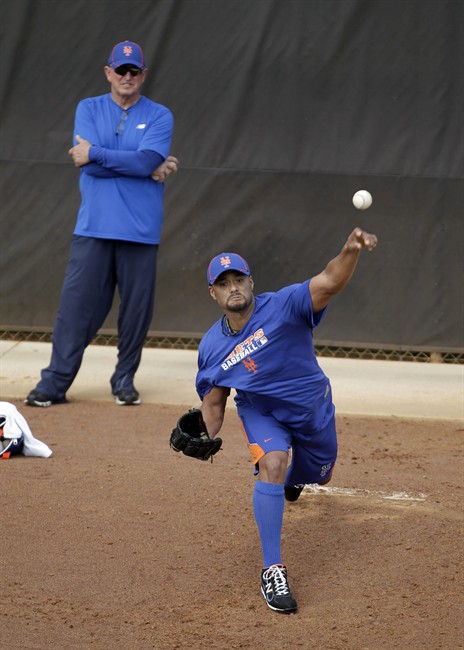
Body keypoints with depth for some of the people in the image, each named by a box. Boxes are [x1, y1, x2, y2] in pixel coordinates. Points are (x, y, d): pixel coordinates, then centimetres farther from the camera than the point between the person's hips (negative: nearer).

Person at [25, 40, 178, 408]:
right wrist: (150, 169, -8)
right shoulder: (89, 109, 9)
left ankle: (125, 380, 17)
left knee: (137, 307, 2)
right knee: (77, 305, -4)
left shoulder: (159, 116, 6)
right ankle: (54, 383, -2)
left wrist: (95, 153, -10)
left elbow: (147, 159, -12)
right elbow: (89, 165, -6)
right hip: (94, 226, 0)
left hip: (140, 230, 0)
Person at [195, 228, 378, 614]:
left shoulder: (283, 307, -29)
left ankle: (293, 472, 62)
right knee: (272, 465, -29)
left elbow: (329, 283, -46)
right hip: (261, 412, 0)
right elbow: (213, 399, -1)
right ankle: (273, 571, -25)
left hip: (313, 407, 0)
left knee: (319, 477, 19)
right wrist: (208, 438, -19)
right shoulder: (212, 346, -15)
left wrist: (350, 252, -66)